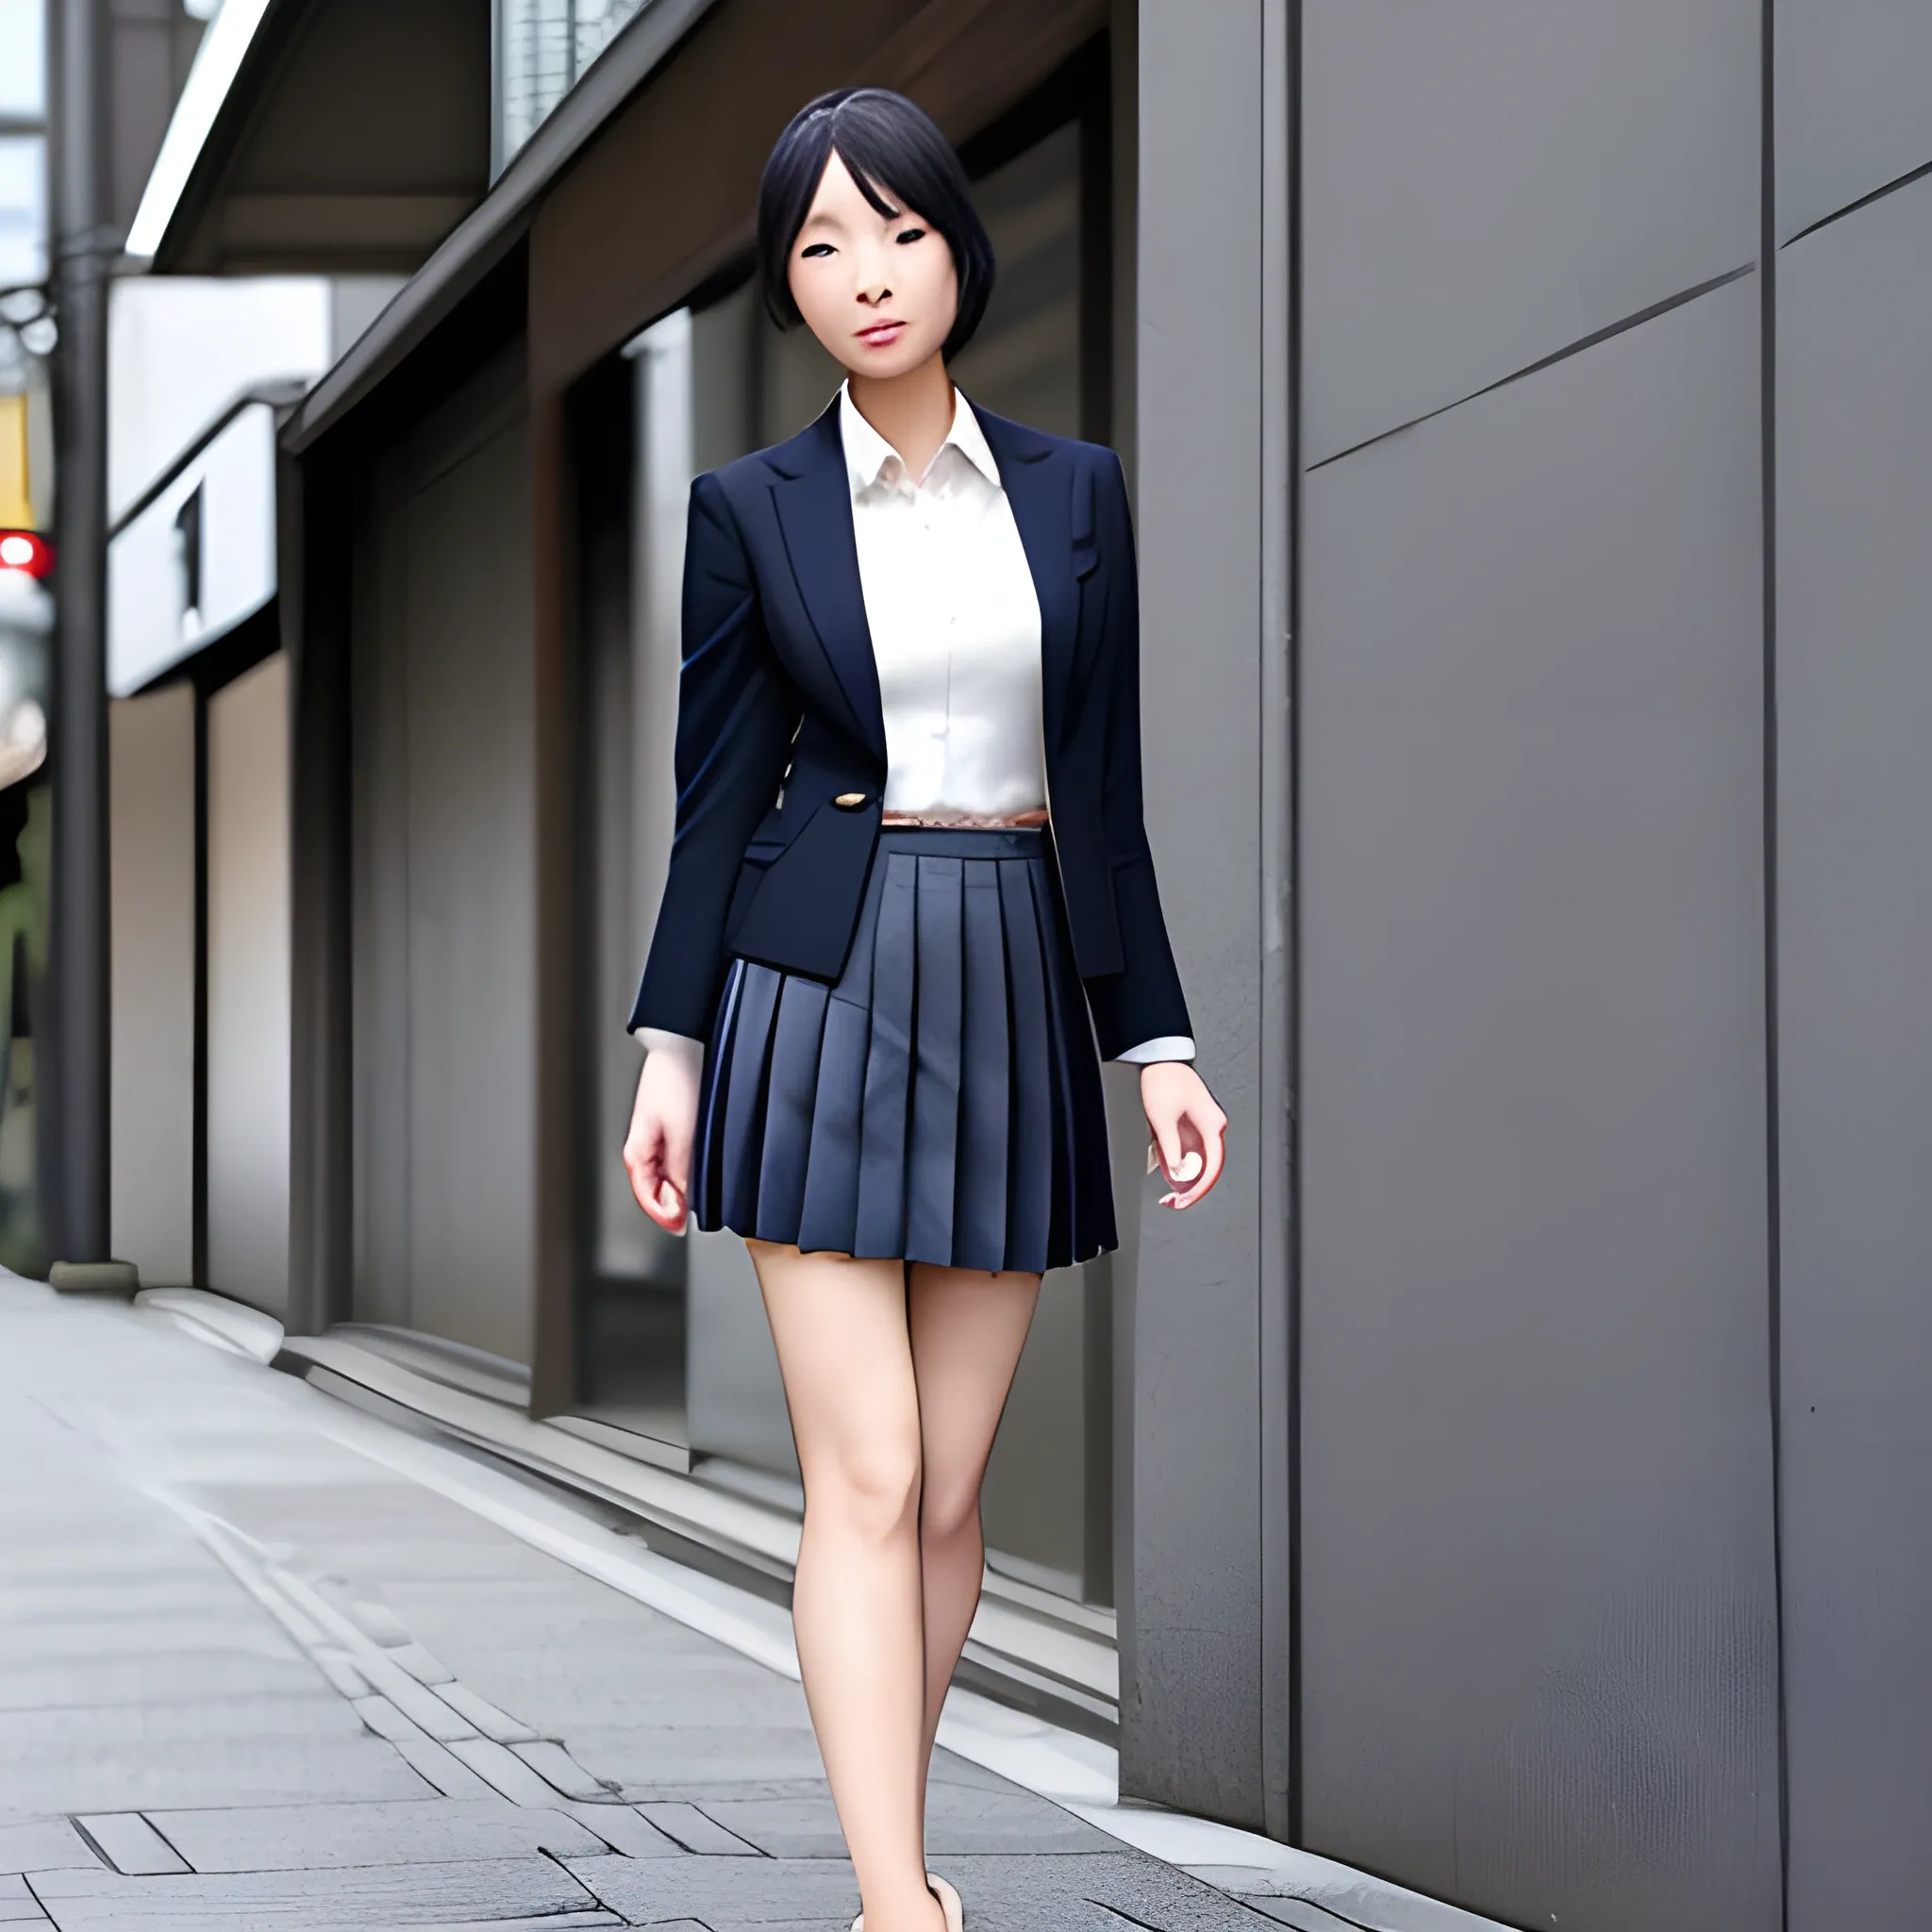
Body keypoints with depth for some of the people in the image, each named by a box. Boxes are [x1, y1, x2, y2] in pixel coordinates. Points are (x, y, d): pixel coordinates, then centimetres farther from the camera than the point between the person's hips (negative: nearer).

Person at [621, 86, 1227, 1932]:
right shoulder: (753, 508, 2)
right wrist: (668, 1052, -1)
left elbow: (1106, 797, 9)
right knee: (866, 1481, -11)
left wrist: (1159, 1043, 4)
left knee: (948, 1490, 5)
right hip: (822, 1001, -2)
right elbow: (716, 793, 4)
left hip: (1011, 1012, 3)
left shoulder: (1074, 493, 7)